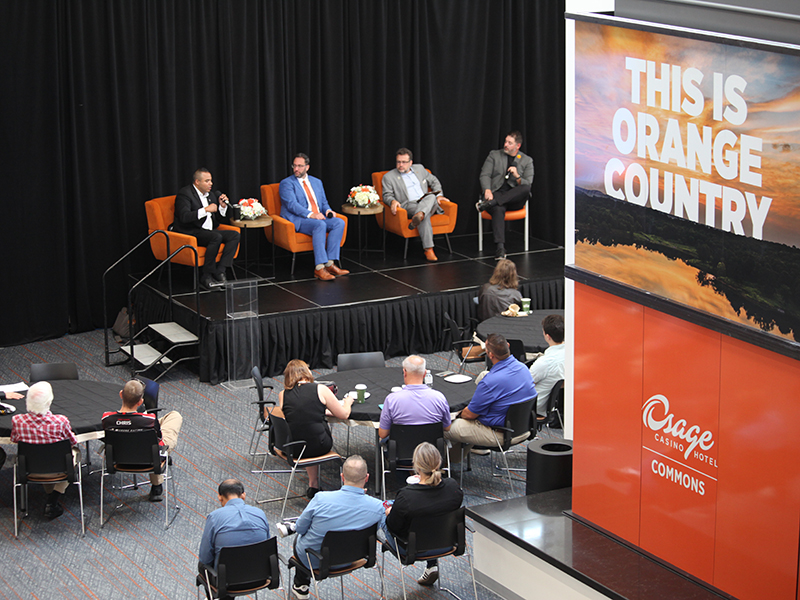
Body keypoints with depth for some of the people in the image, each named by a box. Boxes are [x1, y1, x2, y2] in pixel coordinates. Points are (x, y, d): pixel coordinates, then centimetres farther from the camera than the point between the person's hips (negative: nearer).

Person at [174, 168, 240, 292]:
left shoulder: (211, 195, 17)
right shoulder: (185, 194, -8)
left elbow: (218, 220, 20)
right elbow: (184, 217, -23)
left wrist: (222, 207, 1)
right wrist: (205, 210, -25)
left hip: (209, 232, 8)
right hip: (190, 233, -8)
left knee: (234, 235, -12)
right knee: (216, 237, -33)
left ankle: (219, 272, -20)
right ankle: (207, 276, -26)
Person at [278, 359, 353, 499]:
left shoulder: (283, 395, 0)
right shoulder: (320, 389, -7)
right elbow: (343, 414, 0)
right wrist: (347, 402, 22)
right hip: (319, 446, -3)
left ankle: (313, 484, 36)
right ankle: (313, 485, 37)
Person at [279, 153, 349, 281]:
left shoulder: (317, 182, 23)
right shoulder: (286, 183, 2)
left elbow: (323, 202, 23)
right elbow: (292, 204, -12)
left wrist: (328, 210, -3)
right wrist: (311, 214, -24)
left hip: (318, 217, 6)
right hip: (297, 220, -6)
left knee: (339, 223, -21)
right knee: (320, 225, -36)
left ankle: (330, 263, -24)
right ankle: (319, 268, -40)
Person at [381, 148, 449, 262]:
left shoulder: (419, 168, 22)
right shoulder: (389, 177, 12)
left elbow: (434, 181, 30)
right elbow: (387, 195, 3)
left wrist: (438, 195, 12)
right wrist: (393, 201, -20)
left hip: (428, 203, 4)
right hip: (408, 205, -3)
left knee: (431, 197, -34)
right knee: (425, 215, -37)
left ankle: (419, 216, -61)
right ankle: (428, 249, -45)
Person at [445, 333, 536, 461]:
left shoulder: (490, 381, -30)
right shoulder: (522, 368, -6)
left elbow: (470, 414, -16)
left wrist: (461, 414, 10)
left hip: (503, 435, -8)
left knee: (446, 428, 9)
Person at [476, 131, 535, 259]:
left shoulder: (527, 161, 13)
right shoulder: (494, 155, 15)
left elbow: (527, 185, 5)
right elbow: (484, 175, 4)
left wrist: (517, 176, -15)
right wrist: (487, 190, -17)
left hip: (514, 198, 1)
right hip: (496, 192, -1)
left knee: (525, 189, -35)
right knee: (498, 209, -37)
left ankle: (488, 203, -38)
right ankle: (500, 247, -47)